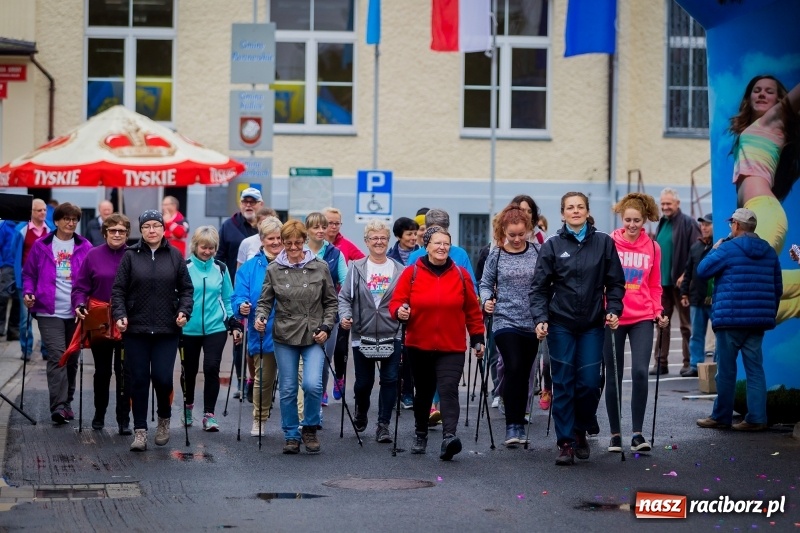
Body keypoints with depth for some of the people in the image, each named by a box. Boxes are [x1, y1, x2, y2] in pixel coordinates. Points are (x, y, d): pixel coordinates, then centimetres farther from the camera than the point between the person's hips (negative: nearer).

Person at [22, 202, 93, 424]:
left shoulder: (85, 247, 5)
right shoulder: (41, 246, 3)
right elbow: (29, 274, 10)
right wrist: (28, 293, -7)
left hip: (76, 312, 3)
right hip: (49, 312, -3)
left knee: (72, 358, 12)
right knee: (57, 356, -14)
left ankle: (66, 402, 26)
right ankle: (58, 407, -18)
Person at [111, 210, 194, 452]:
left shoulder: (175, 256, 6)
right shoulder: (131, 256, 3)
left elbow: (186, 289, 9)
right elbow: (118, 289, 3)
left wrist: (184, 311, -6)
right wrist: (119, 314, -11)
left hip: (166, 330, 0)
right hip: (136, 329, 0)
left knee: (162, 377, -7)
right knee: (138, 380, 2)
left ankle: (164, 418, 21)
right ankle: (140, 430, 10)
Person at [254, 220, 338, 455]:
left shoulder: (320, 267, 1)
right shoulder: (274, 269, 2)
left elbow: (331, 302, 8)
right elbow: (265, 301, 7)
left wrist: (326, 327, -3)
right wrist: (261, 317, -13)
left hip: (314, 338, -1)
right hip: (285, 338, 1)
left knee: (313, 384, -17)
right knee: (288, 390, 5)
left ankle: (310, 428, 6)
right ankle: (291, 435, 19)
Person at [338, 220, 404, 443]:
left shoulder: (399, 270, 5)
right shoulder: (357, 268, 4)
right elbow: (344, 297, 2)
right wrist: (345, 316, -15)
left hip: (391, 336, 0)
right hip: (363, 335, 0)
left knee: (389, 380, -3)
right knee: (363, 381, 8)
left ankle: (383, 424, 6)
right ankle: (361, 413, 36)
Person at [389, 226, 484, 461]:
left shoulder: (461, 275, 4)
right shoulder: (411, 273, 1)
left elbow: (472, 310, 9)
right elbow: (396, 302, 1)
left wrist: (477, 338, 7)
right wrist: (400, 311, -21)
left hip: (452, 347, -1)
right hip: (419, 345, 1)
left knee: (448, 389, -18)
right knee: (423, 391, 14)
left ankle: (449, 436, -29)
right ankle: (420, 435, 33)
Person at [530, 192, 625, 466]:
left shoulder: (604, 243, 5)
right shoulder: (552, 246, 3)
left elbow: (615, 283, 7)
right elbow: (539, 287, 1)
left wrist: (613, 310, -7)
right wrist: (540, 318, -11)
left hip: (592, 325, 1)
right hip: (561, 325, -1)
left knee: (589, 383, -2)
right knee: (563, 385, -2)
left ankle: (580, 431, 23)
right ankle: (566, 443, 4)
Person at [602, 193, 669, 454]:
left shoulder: (652, 247, 6)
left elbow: (654, 286, 13)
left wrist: (658, 311, 1)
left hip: (642, 318, 1)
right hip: (613, 318, -1)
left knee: (640, 372, -13)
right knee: (614, 376, 4)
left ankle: (637, 433, -4)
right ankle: (615, 434, 14)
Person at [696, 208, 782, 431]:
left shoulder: (728, 248, -9)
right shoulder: (769, 252, 11)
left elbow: (702, 270, -5)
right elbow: (777, 287, 16)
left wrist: (714, 250, 10)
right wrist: (770, 314, 25)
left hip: (731, 318, -5)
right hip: (759, 320, 5)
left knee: (726, 369, 2)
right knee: (755, 368, 5)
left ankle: (721, 416, 9)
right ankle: (756, 418, 1)